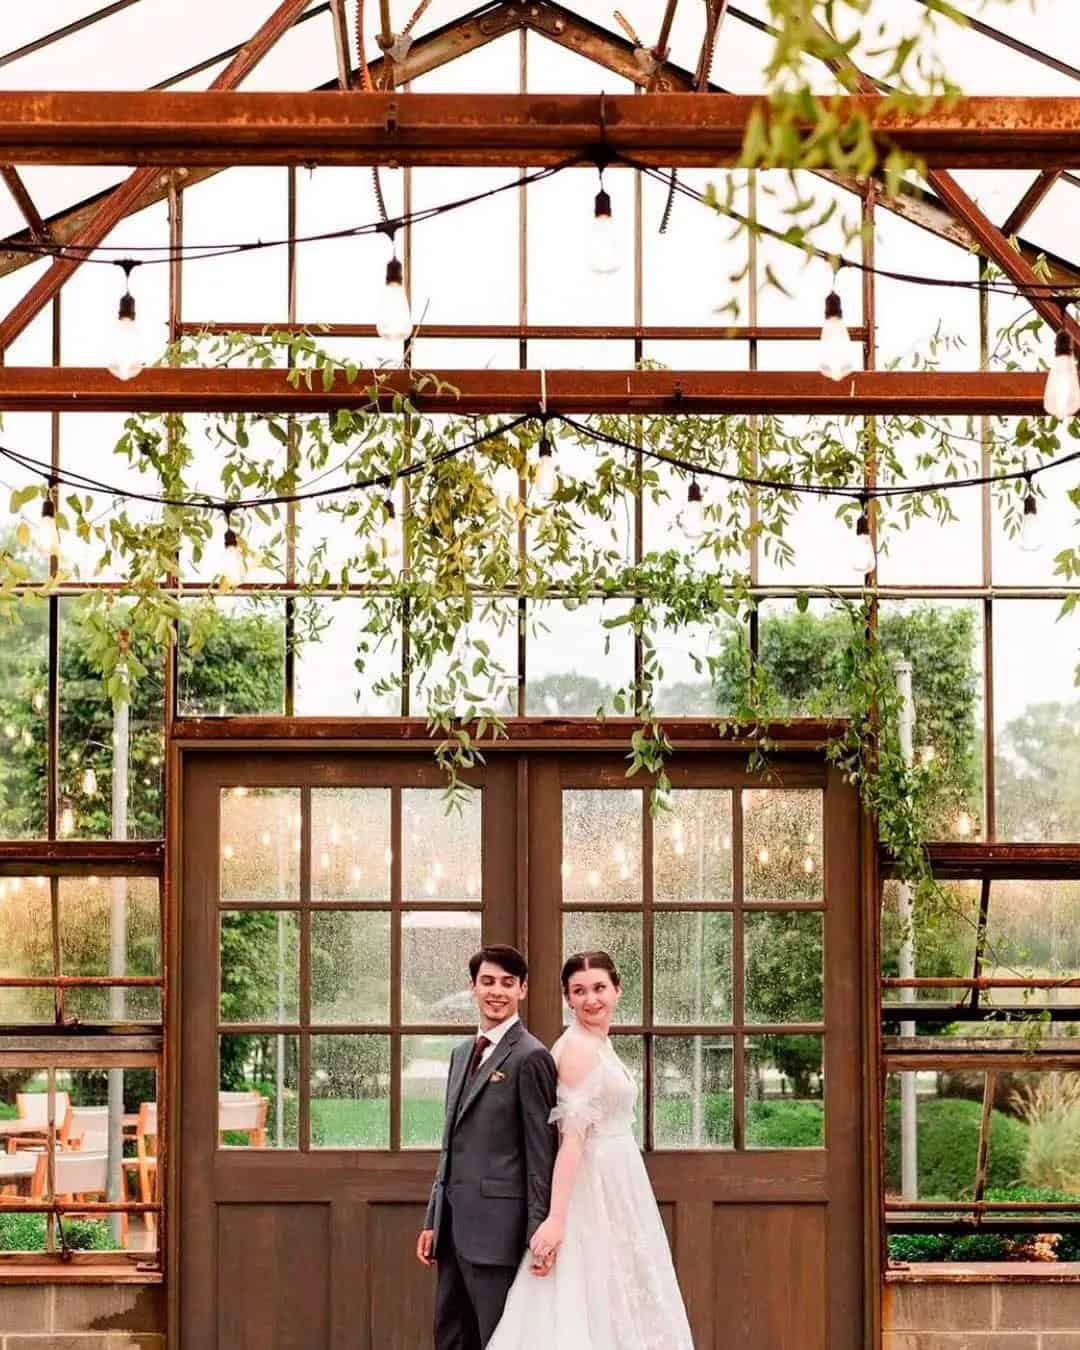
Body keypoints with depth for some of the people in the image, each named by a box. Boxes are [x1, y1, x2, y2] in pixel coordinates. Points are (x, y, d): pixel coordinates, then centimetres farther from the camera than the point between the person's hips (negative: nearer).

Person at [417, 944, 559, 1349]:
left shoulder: (530, 1057, -10)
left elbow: (541, 1151, -12)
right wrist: (432, 1221, 16)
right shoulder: (462, 1053, 16)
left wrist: (538, 1232, -14)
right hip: (455, 1225, 8)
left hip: (496, 1226, -8)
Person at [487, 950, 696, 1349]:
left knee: (616, 1307, 11)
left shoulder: (600, 1044, 12)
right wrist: (556, 1219, -27)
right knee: (590, 1310, -7)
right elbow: (572, 1138, -23)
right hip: (593, 1188, -10)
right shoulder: (578, 1048, -16)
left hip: (615, 1185, 10)